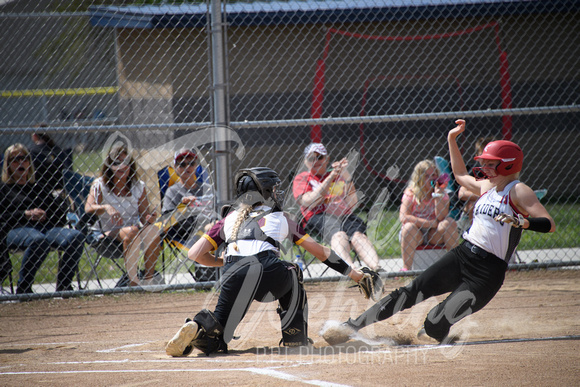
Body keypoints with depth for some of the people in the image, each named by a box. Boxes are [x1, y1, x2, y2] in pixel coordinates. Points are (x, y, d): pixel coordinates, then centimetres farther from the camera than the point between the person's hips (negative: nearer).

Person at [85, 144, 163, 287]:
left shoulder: (139, 187, 10)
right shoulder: (100, 186, 2)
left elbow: (144, 215, 6)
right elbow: (88, 208, -15)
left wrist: (149, 219, -19)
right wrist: (106, 208, -35)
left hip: (134, 227, 3)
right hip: (109, 233, -3)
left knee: (152, 230, -31)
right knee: (131, 232, -36)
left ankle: (149, 274, -15)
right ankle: (133, 279, -34)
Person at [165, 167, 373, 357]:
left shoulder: (229, 219, 28)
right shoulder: (280, 218, 26)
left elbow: (195, 254, 22)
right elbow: (319, 251, 32)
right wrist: (351, 272, 41)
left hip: (235, 277, 1)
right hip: (269, 275, -1)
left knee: (215, 341, 9)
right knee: (292, 272, 35)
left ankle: (198, 329, -26)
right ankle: (295, 337, 26)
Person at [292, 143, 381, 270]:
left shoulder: (339, 177, 28)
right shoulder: (301, 179, 20)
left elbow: (352, 203, 11)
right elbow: (308, 202, -2)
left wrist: (346, 176, -1)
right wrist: (331, 178, -7)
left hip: (345, 216, 3)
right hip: (318, 217, -3)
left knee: (358, 234, -32)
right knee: (339, 235, -37)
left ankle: (376, 268, -57)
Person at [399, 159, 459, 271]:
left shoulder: (442, 194, 1)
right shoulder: (410, 194, -5)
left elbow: (441, 217, -14)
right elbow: (403, 217, -19)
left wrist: (438, 196, -23)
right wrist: (429, 223, -21)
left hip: (434, 235, 2)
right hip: (415, 235, -2)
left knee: (449, 223, -24)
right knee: (409, 226, -34)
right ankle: (406, 268, -35)